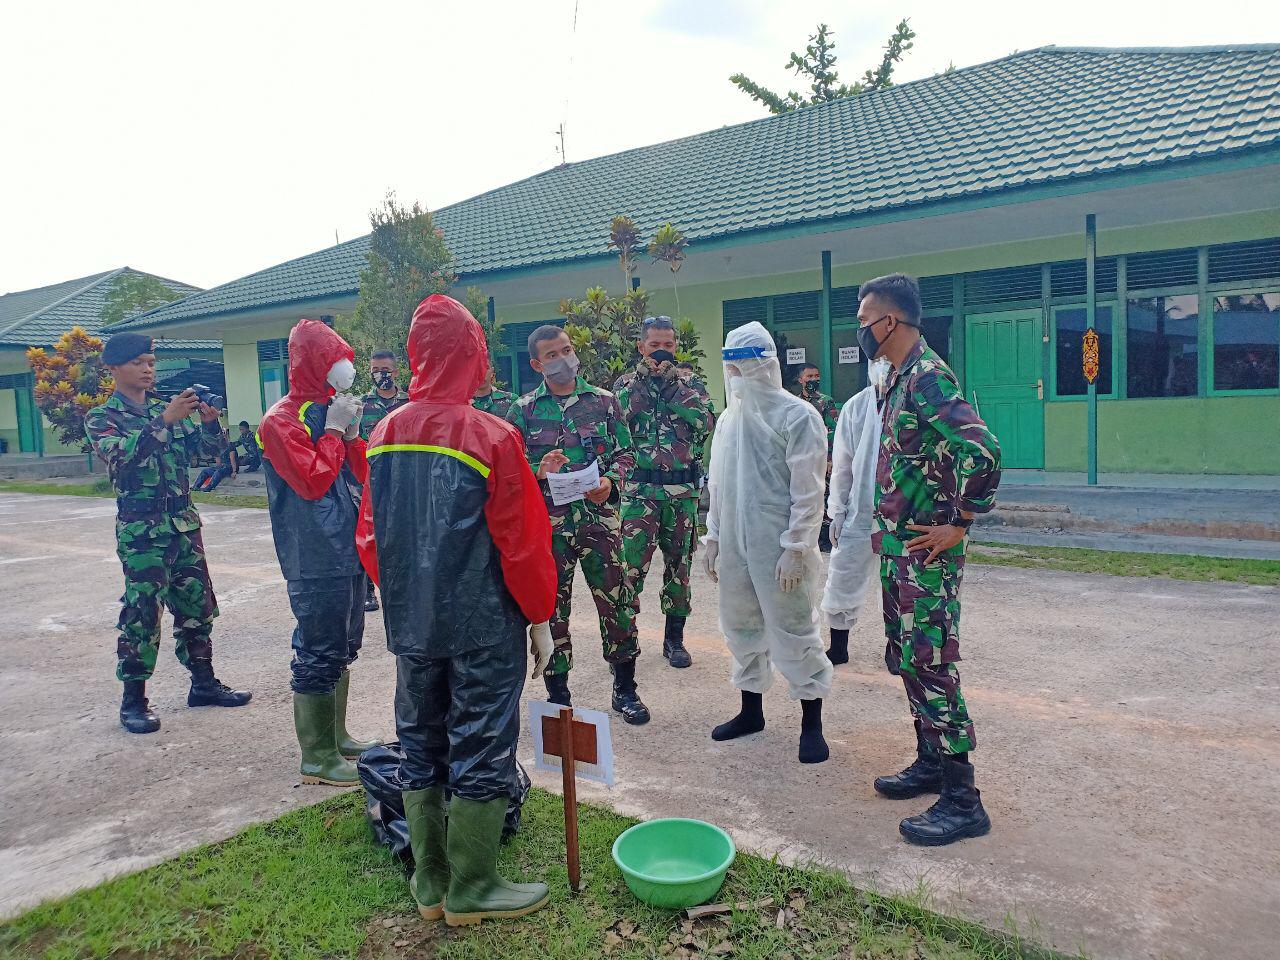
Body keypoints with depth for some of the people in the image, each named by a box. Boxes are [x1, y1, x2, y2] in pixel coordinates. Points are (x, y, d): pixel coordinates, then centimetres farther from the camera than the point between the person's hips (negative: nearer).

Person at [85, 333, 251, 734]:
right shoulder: (102, 416, -1)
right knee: (141, 613, -4)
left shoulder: (168, 409, 11)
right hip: (140, 530, -5)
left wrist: (208, 421, -12)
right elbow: (119, 453, -21)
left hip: (184, 523, 5)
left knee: (197, 605, 10)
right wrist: (163, 421, -27)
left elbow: (208, 449, 7)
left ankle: (203, 683, 22)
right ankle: (133, 700, 7)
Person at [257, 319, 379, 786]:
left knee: (343, 649, 18)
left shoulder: (331, 411, 14)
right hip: (315, 559, -9)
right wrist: (334, 429, -14)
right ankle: (317, 758, 6)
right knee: (319, 654, -4)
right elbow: (312, 481, -21)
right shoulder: (281, 421, -11)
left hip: (348, 550, 9)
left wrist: (352, 431, -2)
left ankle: (335, 735, 32)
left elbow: (364, 475, 13)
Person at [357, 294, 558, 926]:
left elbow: (370, 538, 6)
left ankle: (430, 884, 30)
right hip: (484, 629, -5)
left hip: (411, 626, 5)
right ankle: (471, 892, 21)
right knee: (480, 753, 8)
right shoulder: (491, 436, -16)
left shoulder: (384, 435, -1)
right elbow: (524, 543, -14)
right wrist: (540, 620, -2)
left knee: (421, 747, 17)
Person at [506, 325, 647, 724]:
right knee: (551, 609, 7)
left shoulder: (604, 401, 7)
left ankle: (625, 689, 21)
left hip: (600, 519, 1)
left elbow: (625, 452, 8)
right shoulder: (524, 410, 5)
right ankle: (557, 695, 22)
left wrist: (610, 481, -12)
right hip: (548, 524, 0)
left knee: (616, 603, 3)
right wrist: (539, 471, -17)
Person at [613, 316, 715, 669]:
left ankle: (674, 638, 22)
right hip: (640, 490, -1)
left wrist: (671, 383, -13)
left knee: (679, 564, 9)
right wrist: (643, 376, -13)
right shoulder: (626, 382, 7)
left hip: (683, 491, 2)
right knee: (631, 564, -6)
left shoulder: (689, 382, 8)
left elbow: (707, 421, -9)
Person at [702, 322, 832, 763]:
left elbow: (808, 491, -12)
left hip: (779, 547, -7)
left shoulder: (797, 416, -9)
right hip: (734, 544, 7)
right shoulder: (728, 419, 12)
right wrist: (713, 537, 14)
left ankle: (811, 724, 14)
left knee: (793, 632, 0)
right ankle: (751, 710, 32)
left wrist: (795, 548, -16)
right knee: (741, 626, 15)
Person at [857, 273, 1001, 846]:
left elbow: (982, 452, -29)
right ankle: (930, 762, 32)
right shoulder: (900, 378, 13)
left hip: (925, 549, -10)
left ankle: (962, 800, 3)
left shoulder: (928, 377, -18)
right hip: (898, 545, 10)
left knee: (930, 667, -6)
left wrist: (958, 525, -20)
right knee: (906, 660, 18)